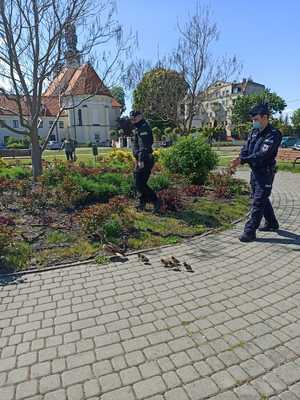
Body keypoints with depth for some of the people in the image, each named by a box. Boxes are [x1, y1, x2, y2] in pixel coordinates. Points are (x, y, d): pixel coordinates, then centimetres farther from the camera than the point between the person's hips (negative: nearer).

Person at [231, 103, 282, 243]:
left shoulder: (274, 134, -16)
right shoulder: (254, 132, 8)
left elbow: (262, 154, -26)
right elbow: (246, 149, 1)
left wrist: (242, 160, -31)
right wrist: (240, 159, -21)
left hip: (266, 173, -8)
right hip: (255, 171, 8)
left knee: (258, 202, -7)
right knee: (262, 199, 19)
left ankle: (250, 231, -3)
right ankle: (272, 223, 37)